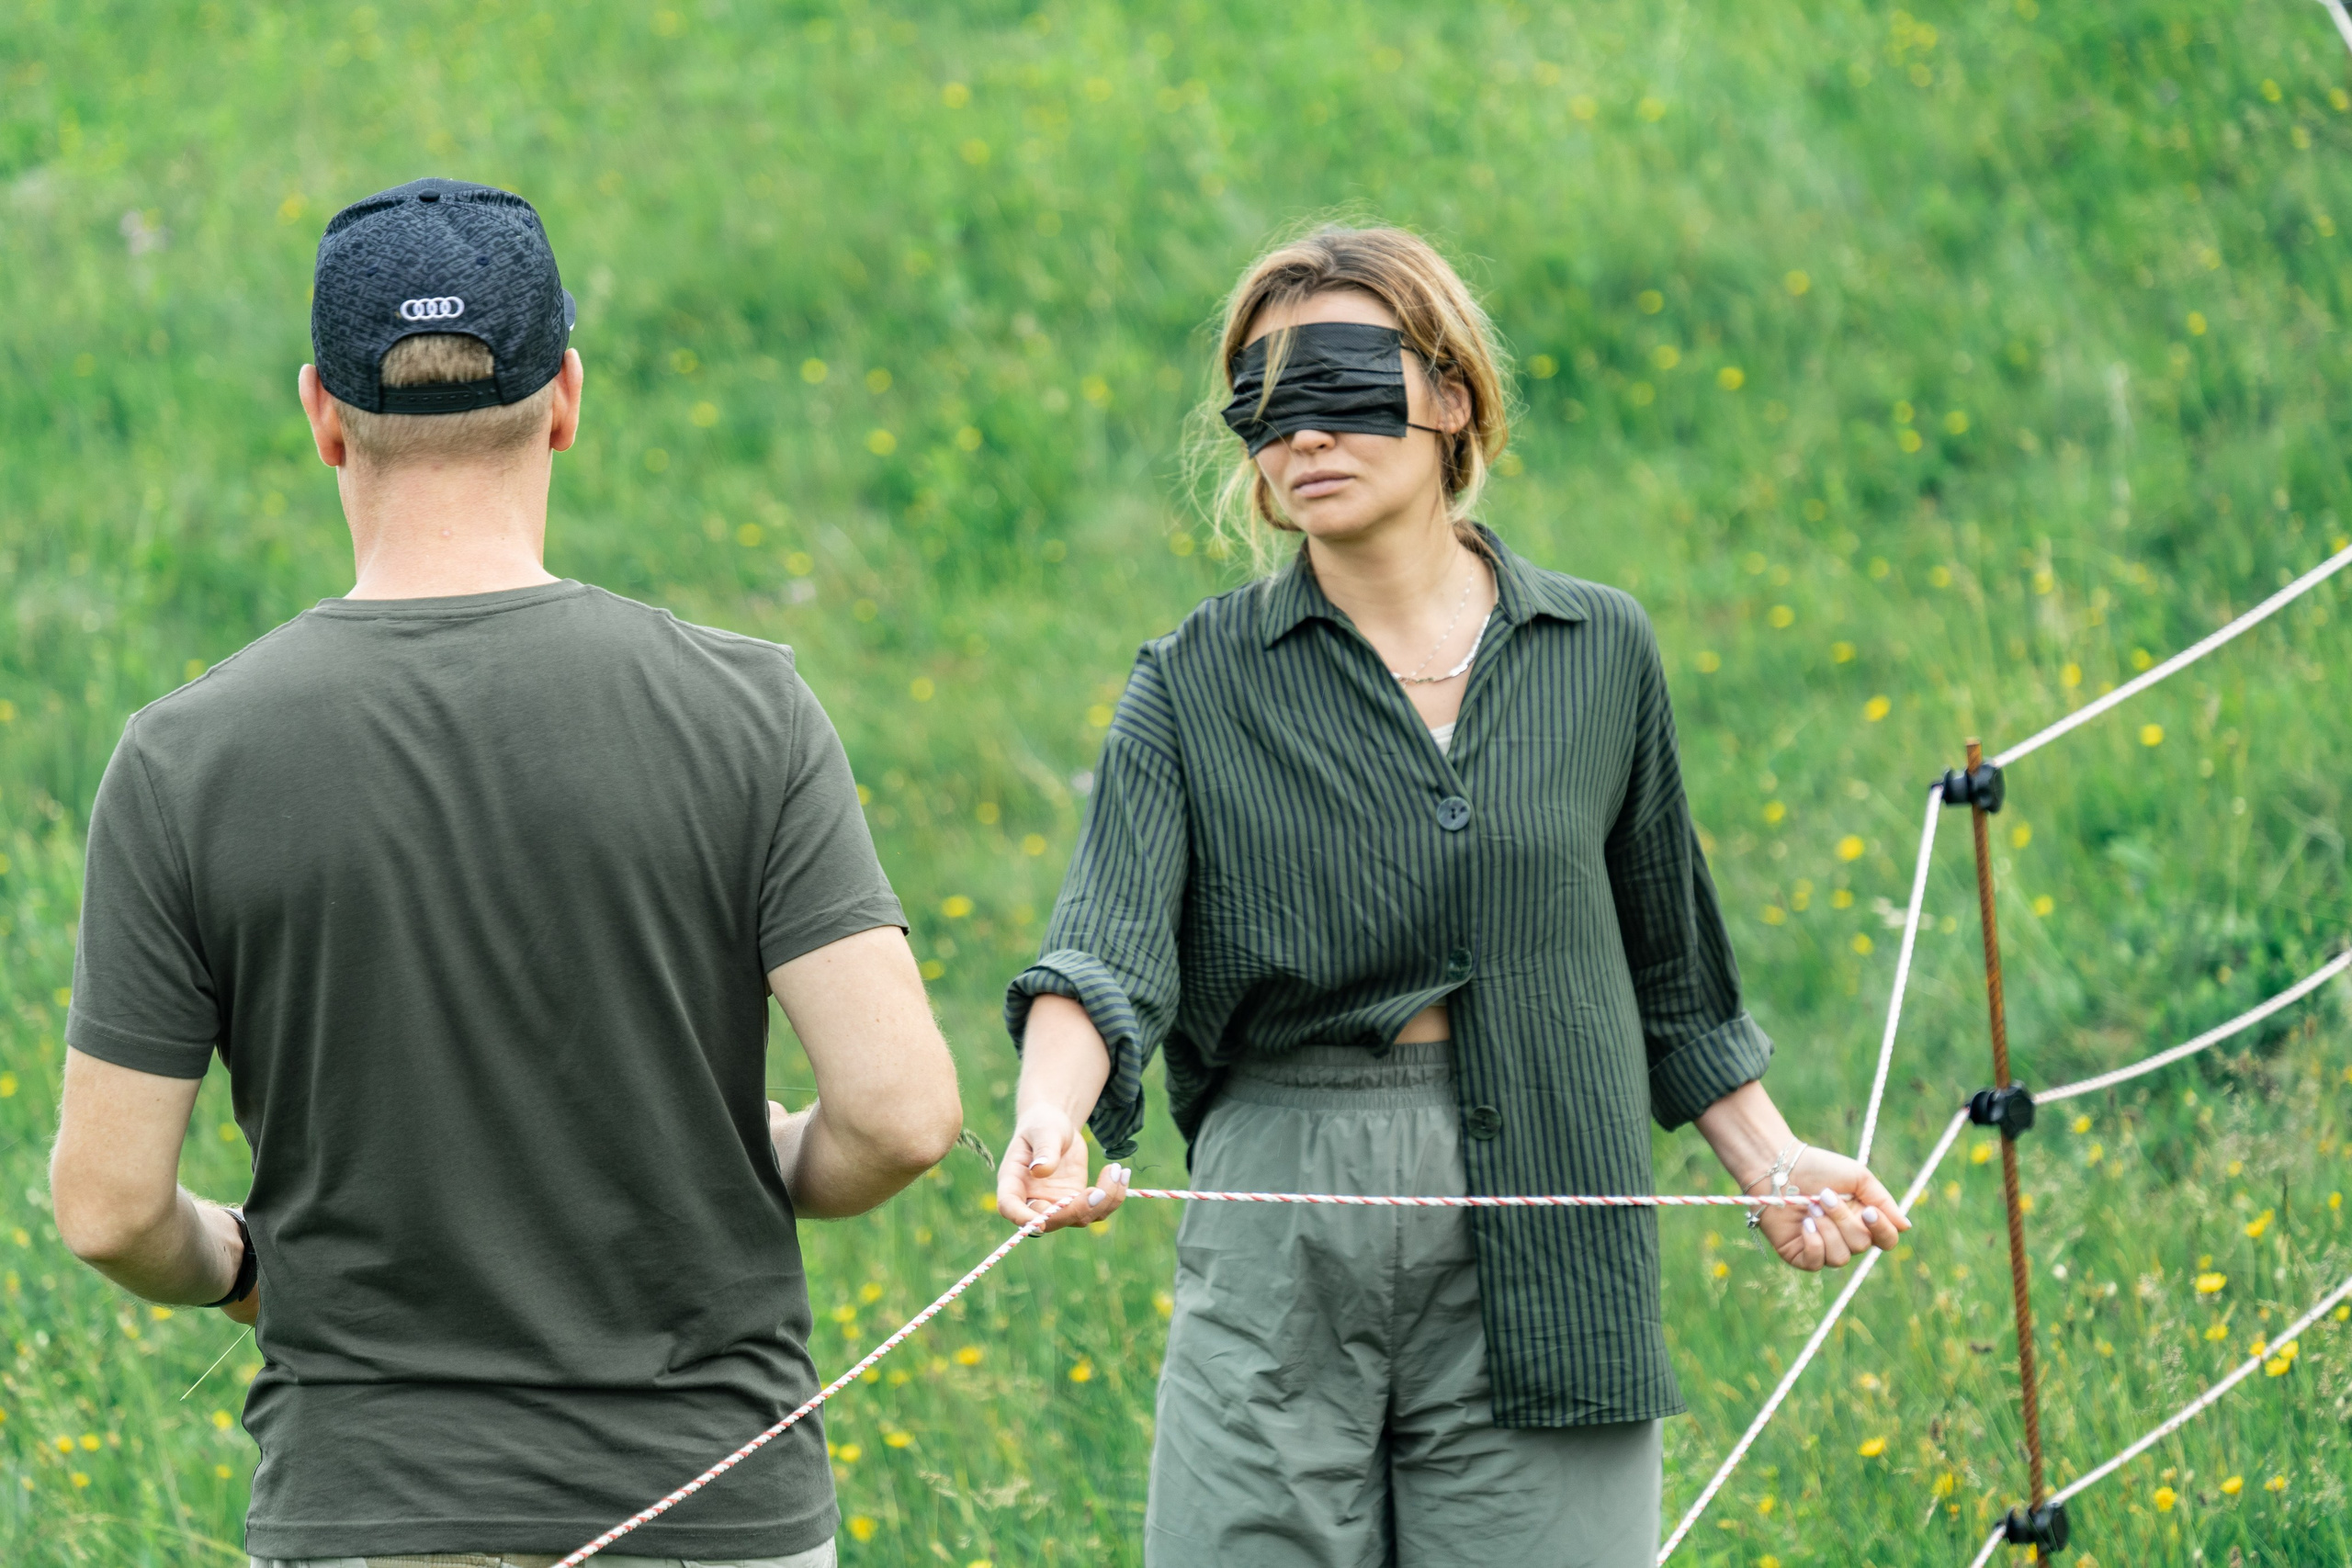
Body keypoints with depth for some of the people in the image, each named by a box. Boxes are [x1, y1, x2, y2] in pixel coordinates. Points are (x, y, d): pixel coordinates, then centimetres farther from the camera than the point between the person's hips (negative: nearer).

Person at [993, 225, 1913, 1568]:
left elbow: (1664, 964, 19)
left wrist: (1771, 1161, 9)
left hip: (1541, 1256, 1)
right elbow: (1110, 944, -11)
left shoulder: (1600, 655, 9)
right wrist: (1048, 1121, -30)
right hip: (1279, 1250, -1)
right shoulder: (1197, 686, 4)